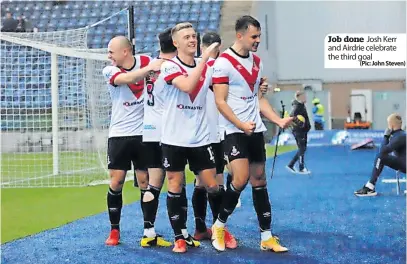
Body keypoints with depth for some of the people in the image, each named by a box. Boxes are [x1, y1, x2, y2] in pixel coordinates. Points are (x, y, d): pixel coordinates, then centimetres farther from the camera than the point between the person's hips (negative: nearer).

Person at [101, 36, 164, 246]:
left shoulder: (146, 61, 0)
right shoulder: (109, 71, -4)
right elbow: (127, 78, -24)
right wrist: (149, 68, -38)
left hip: (143, 133, 0)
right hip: (119, 134, 0)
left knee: (145, 182, 2)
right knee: (116, 182, -2)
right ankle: (114, 230, 11)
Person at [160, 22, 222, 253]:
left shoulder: (207, 67, 6)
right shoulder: (170, 66, -8)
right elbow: (187, 86, -26)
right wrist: (204, 58, -27)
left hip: (201, 138, 3)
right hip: (174, 139, -3)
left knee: (212, 185, 2)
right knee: (175, 186, 2)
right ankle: (181, 236, 13)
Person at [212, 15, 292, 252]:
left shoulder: (257, 62, 12)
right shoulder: (224, 62, -11)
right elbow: (220, 102, -13)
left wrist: (279, 120, 8)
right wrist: (241, 125, -22)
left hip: (256, 130, 7)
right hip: (234, 131, -7)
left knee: (260, 181, 8)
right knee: (241, 179, -17)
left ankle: (267, 237, 12)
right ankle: (219, 225, 5)